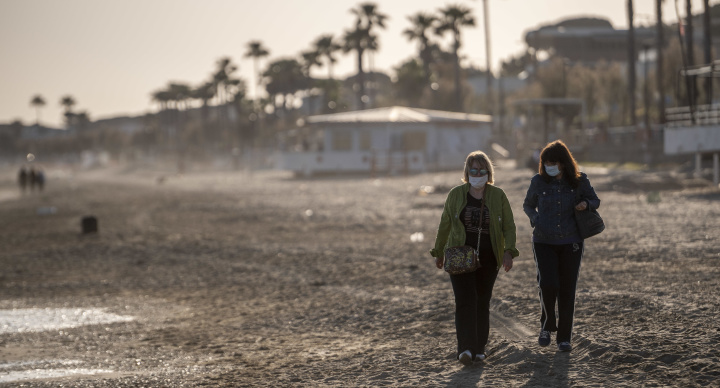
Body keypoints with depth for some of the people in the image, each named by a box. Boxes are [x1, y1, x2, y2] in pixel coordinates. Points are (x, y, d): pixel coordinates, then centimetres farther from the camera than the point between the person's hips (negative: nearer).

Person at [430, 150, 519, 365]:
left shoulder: (498, 196, 2)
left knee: (482, 301, 6)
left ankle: (479, 348, 16)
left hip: (488, 259, 1)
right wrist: (438, 252, 13)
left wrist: (508, 251, -10)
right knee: (465, 300, -13)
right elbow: (444, 225, 10)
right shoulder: (456, 194, 1)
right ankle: (465, 348, -21)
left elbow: (509, 226, 4)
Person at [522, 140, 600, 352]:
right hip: (544, 242, 0)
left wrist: (586, 204, -12)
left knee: (567, 290, 2)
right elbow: (528, 205, 15)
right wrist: (535, 220, -5)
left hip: (571, 243, 0)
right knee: (548, 284, -17)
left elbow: (595, 201, 11)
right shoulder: (538, 181, -2)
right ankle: (547, 325, 9)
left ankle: (564, 337, 14)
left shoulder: (579, 181, -3)